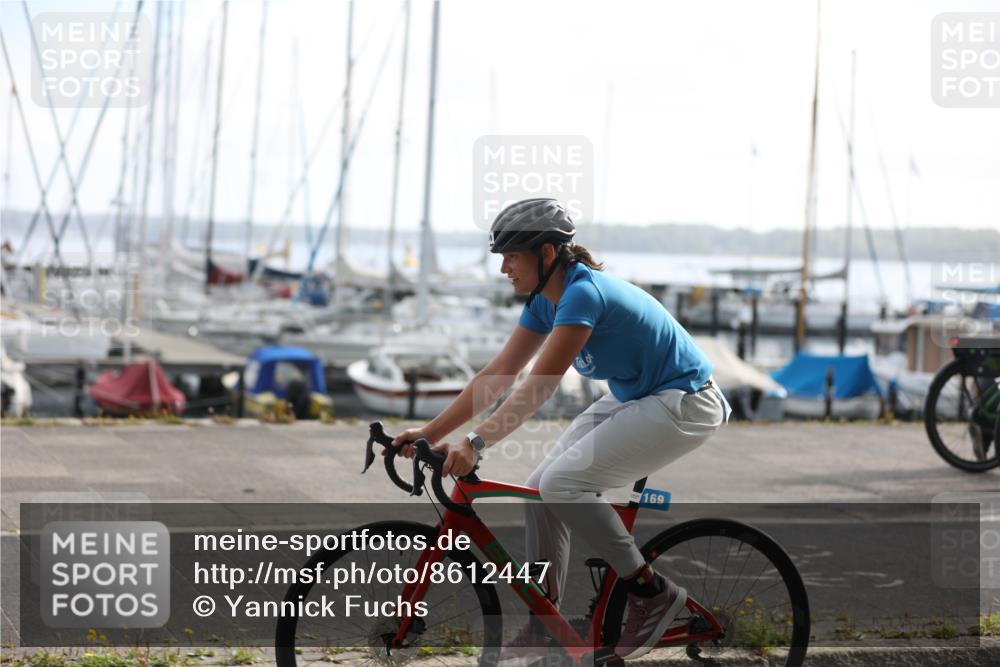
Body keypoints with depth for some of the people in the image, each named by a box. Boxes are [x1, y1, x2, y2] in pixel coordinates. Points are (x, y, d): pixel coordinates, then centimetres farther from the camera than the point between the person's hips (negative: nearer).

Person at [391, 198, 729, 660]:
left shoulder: (583, 293, -25)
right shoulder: (544, 301, 3)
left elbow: (539, 386, -29)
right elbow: (497, 375, 3)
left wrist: (476, 443, -34)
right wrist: (430, 433, -1)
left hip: (683, 405, -9)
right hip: (632, 398, 9)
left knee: (561, 482, -21)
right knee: (540, 487, 0)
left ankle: (651, 592, -8)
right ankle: (544, 627, 11)